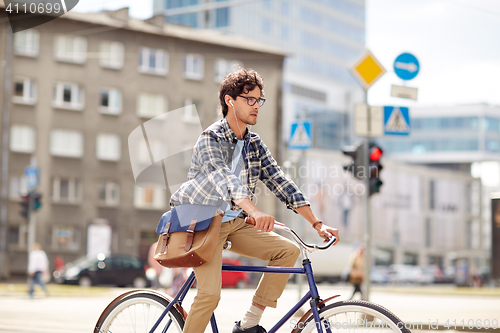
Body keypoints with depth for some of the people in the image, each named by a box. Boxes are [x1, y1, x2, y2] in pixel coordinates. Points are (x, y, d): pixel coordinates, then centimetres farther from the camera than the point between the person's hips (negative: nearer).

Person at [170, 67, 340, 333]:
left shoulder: (254, 144, 6)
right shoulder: (211, 138, -16)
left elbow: (279, 182, 2)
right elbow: (224, 178, -34)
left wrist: (317, 223, -8)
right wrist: (255, 212, -52)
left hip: (235, 224, 7)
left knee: (288, 250, -8)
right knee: (210, 294, -24)